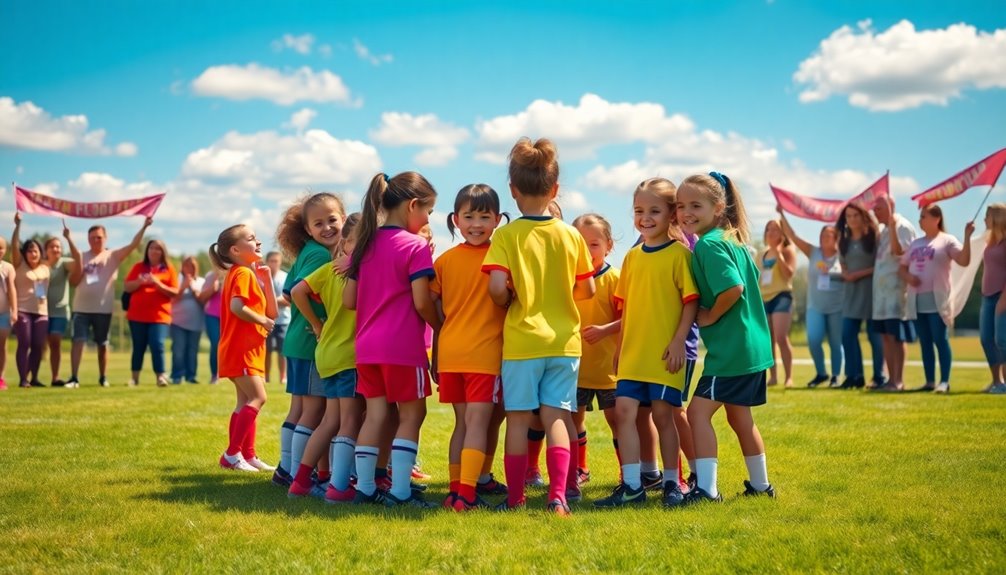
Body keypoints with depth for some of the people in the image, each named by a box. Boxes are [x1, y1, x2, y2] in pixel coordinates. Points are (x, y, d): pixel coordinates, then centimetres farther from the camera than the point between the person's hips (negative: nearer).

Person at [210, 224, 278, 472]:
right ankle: (232, 453, -12)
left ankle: (248, 455, 17)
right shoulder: (243, 273, -12)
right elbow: (236, 306, -29)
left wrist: (267, 280, 6)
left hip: (249, 349, 10)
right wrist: (262, 321, -17)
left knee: (246, 402, 12)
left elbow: (272, 312, 12)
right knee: (257, 398, -13)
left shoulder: (252, 274, 18)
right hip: (240, 349, -10)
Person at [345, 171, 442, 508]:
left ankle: (364, 487, 12)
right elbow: (422, 302, -13)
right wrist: (442, 328, 2)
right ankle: (399, 491, -1)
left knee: (375, 413, 11)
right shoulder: (416, 246, -9)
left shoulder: (366, 244, 10)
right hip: (403, 344, -6)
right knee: (411, 414, 3)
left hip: (366, 345, 6)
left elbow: (348, 300, 9)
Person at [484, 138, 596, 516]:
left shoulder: (506, 235, -8)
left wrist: (508, 301, 3)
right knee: (556, 417, 5)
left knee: (518, 419, 6)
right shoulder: (571, 235, 1)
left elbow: (497, 287, -19)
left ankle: (514, 498, 12)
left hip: (521, 339, -2)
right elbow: (588, 290, 6)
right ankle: (560, 494, -5)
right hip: (564, 339, 2)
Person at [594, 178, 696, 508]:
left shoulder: (679, 254, -6)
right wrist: (620, 344, 15)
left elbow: (691, 302, -9)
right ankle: (631, 486, 4)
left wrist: (679, 341, -15)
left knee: (663, 416, 1)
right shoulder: (632, 256, 11)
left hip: (665, 354, -5)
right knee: (624, 411, -1)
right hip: (632, 353, 5)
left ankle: (671, 484, 15)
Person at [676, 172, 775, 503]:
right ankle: (760, 485, 31)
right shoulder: (733, 240, 13)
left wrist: (710, 316, -14)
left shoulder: (709, 244, -16)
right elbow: (751, 282, 21)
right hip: (754, 345, 10)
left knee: (698, 411, -8)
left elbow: (733, 288, -28)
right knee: (739, 415, 20)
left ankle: (706, 488, -9)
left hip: (730, 348, -10)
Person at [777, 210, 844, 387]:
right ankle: (821, 373, 8)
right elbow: (792, 236, -1)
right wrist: (782, 215, -6)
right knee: (813, 340, -10)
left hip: (837, 307, -1)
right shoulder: (813, 253, 4)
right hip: (815, 307, 2)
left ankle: (835, 376, 14)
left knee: (836, 343, 3)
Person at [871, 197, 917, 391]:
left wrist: (892, 224, -27)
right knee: (885, 336, 9)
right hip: (881, 288, 9)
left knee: (896, 336, -9)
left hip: (896, 287, -9)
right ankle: (891, 379, 13)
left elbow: (900, 251, -25)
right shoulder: (881, 229, 17)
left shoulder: (902, 226, -9)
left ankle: (899, 381, -7)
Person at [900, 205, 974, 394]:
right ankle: (930, 382, 12)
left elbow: (964, 261, -15)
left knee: (940, 340, -8)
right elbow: (902, 267, 19)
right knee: (925, 342, 8)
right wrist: (907, 277, -3)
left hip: (936, 300, -6)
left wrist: (967, 237, -24)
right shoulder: (916, 243, 17)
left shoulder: (947, 240, -2)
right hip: (917, 301, 6)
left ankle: (944, 382, -5)